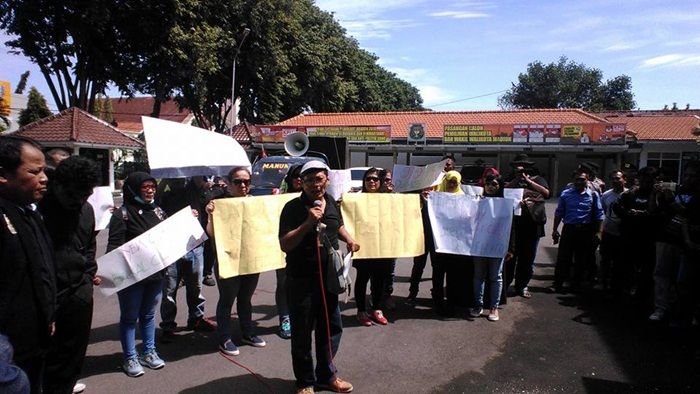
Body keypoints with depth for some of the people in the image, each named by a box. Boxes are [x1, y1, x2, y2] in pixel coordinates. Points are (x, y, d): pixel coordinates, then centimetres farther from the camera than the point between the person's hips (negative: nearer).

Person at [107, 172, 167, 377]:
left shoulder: (158, 211, 7)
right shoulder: (122, 214, -10)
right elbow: (114, 245, -16)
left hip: (156, 273, 5)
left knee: (149, 314, 17)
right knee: (130, 317, 8)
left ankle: (149, 352, 30)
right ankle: (130, 359, 20)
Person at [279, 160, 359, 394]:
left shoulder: (331, 203, 4)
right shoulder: (293, 208, -13)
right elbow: (284, 245, -19)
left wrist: (348, 240, 5)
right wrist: (308, 223, -29)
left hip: (328, 277, 6)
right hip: (301, 280, -5)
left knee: (332, 327, 16)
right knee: (302, 333, 8)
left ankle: (326, 375, 36)